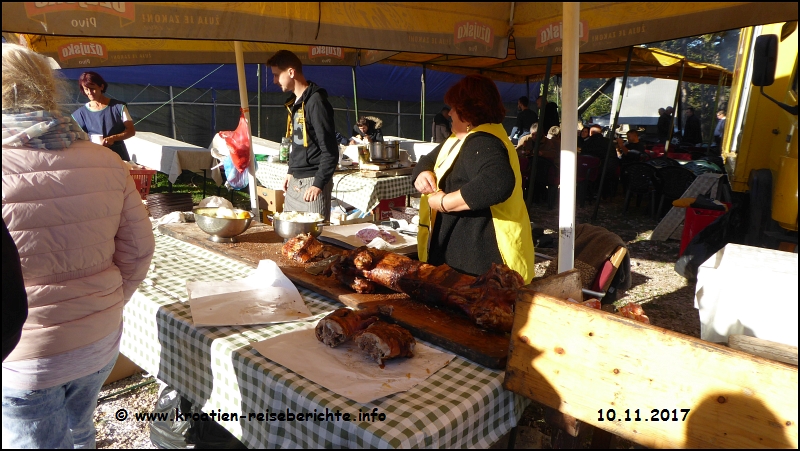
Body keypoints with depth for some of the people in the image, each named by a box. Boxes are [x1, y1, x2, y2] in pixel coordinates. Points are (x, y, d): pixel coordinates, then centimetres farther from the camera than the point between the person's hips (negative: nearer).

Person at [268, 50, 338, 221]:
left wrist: (319, 183, -21)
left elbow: (330, 150, -18)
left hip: (312, 183, -9)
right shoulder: (294, 102, 12)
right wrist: (291, 172, 19)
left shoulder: (316, 101, -15)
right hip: (295, 181, 9)